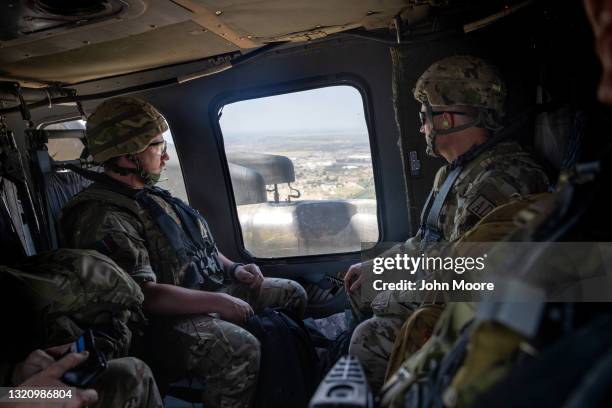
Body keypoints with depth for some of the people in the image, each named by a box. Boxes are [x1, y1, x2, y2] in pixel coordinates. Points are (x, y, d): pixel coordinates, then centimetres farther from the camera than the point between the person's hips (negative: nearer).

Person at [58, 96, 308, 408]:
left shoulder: (149, 193, 12)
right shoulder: (104, 216, -20)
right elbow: (144, 294, -27)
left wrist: (232, 268, 5)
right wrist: (219, 303, -24)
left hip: (212, 287, 10)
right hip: (166, 316, -10)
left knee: (293, 293, 9)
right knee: (241, 350, -37)